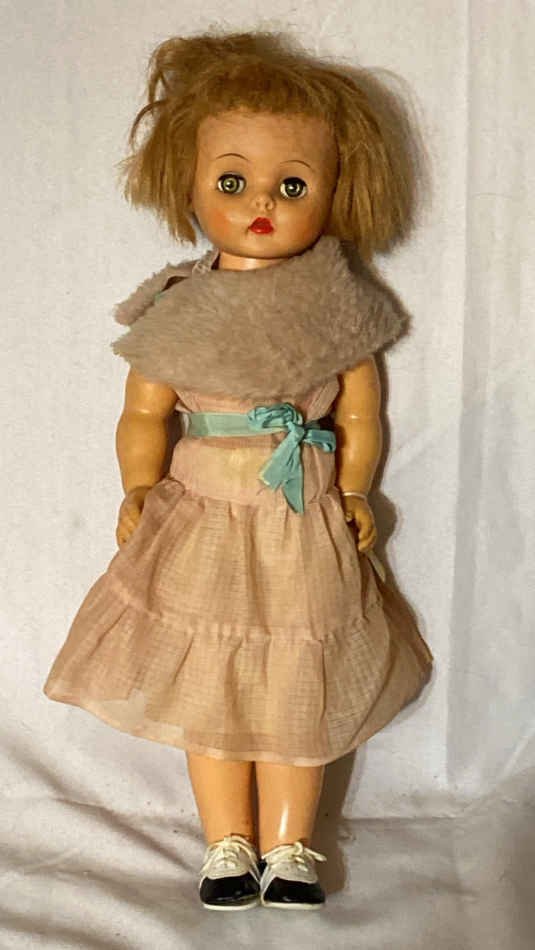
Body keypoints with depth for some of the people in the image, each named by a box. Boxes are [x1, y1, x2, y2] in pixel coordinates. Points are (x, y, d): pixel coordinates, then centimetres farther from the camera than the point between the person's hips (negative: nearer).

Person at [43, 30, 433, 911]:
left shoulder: (340, 304, -8)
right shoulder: (180, 311, -7)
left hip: (307, 535, 0)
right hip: (201, 526, 1)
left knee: (299, 700, 10)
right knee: (209, 693, 10)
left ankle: (288, 850, 25)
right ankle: (228, 847, 26)